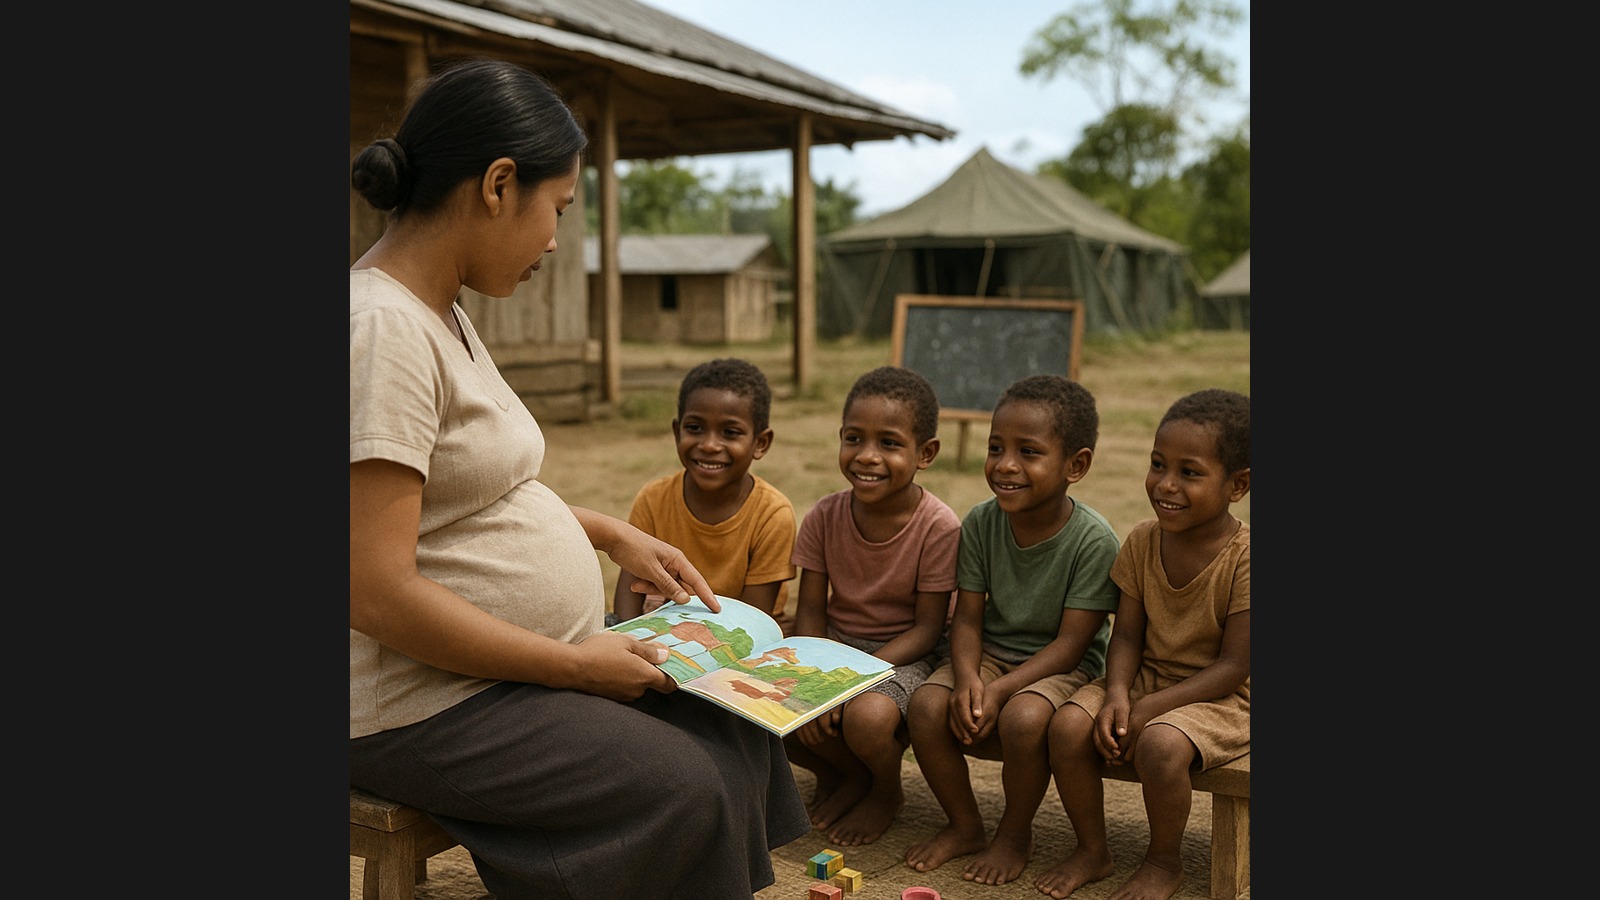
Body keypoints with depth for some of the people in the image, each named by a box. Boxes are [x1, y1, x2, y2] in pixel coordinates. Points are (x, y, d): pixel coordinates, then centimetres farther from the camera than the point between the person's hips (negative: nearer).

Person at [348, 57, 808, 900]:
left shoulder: (441, 313, 9)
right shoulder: (383, 328, -23)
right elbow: (377, 593, -26)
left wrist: (611, 532, 10)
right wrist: (575, 665, -19)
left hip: (521, 658, 10)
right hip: (424, 704, -9)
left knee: (733, 722, 5)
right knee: (683, 786, -17)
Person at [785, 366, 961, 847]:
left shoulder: (938, 526, -18)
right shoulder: (826, 516, -7)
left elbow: (928, 629, -15)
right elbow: (810, 612, -3)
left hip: (905, 656, -4)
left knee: (867, 716, -34)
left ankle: (887, 792, 5)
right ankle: (840, 773, 11)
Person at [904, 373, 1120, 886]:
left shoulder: (1094, 540, -18)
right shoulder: (981, 523, -6)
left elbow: (1071, 641, -18)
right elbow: (968, 617, -3)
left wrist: (1001, 690, -27)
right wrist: (967, 677, -23)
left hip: (1061, 667, -4)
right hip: (990, 654, 4)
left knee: (1023, 718, -34)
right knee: (927, 705, -23)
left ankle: (1016, 834, -3)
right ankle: (965, 826, 3)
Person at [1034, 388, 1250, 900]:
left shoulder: (1244, 557, -18)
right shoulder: (1142, 541, -2)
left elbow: (1234, 666, -17)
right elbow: (1126, 636, 1)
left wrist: (1152, 706, -23)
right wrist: (1117, 694, -19)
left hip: (1217, 698, -5)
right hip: (1146, 676, 5)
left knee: (1159, 743, -33)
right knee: (1068, 724, -19)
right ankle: (1092, 850, 4)